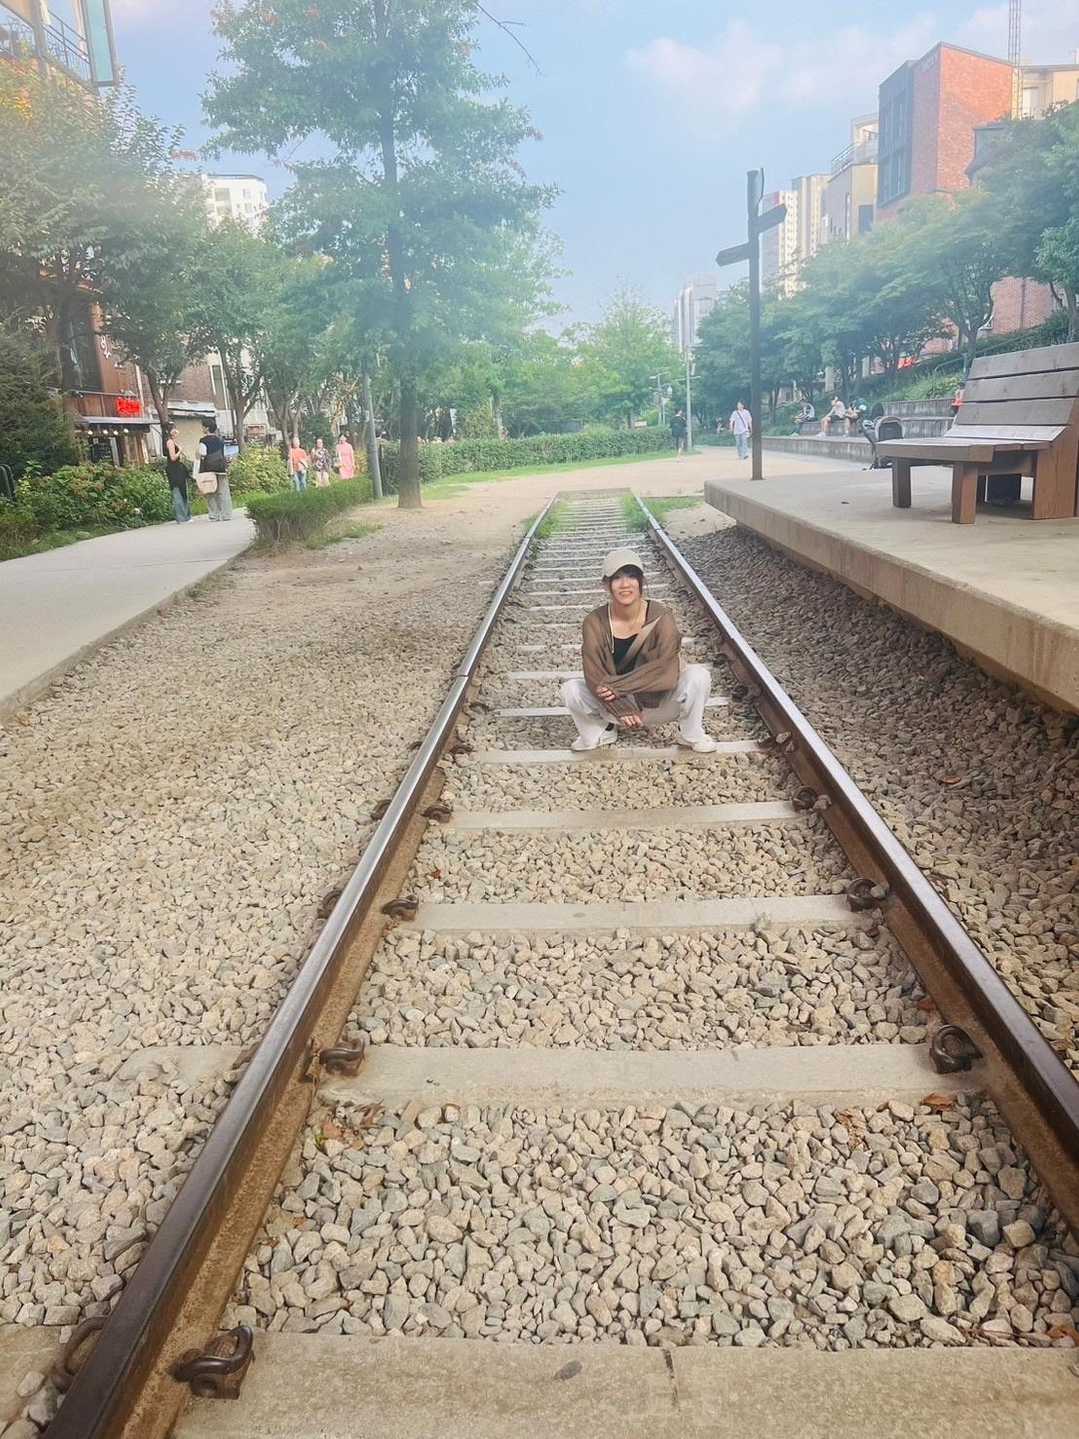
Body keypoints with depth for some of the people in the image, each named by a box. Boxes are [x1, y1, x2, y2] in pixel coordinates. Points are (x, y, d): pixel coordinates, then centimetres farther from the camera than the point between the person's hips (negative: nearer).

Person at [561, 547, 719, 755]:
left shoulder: (660, 617, -17)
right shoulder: (595, 623, -14)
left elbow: (667, 670, -26)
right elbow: (594, 678, -19)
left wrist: (617, 685, -29)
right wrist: (622, 709, -31)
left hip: (658, 705, -1)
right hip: (615, 706, 1)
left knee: (698, 675, -26)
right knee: (570, 690, -24)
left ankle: (691, 734, 1)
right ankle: (601, 732, 7)